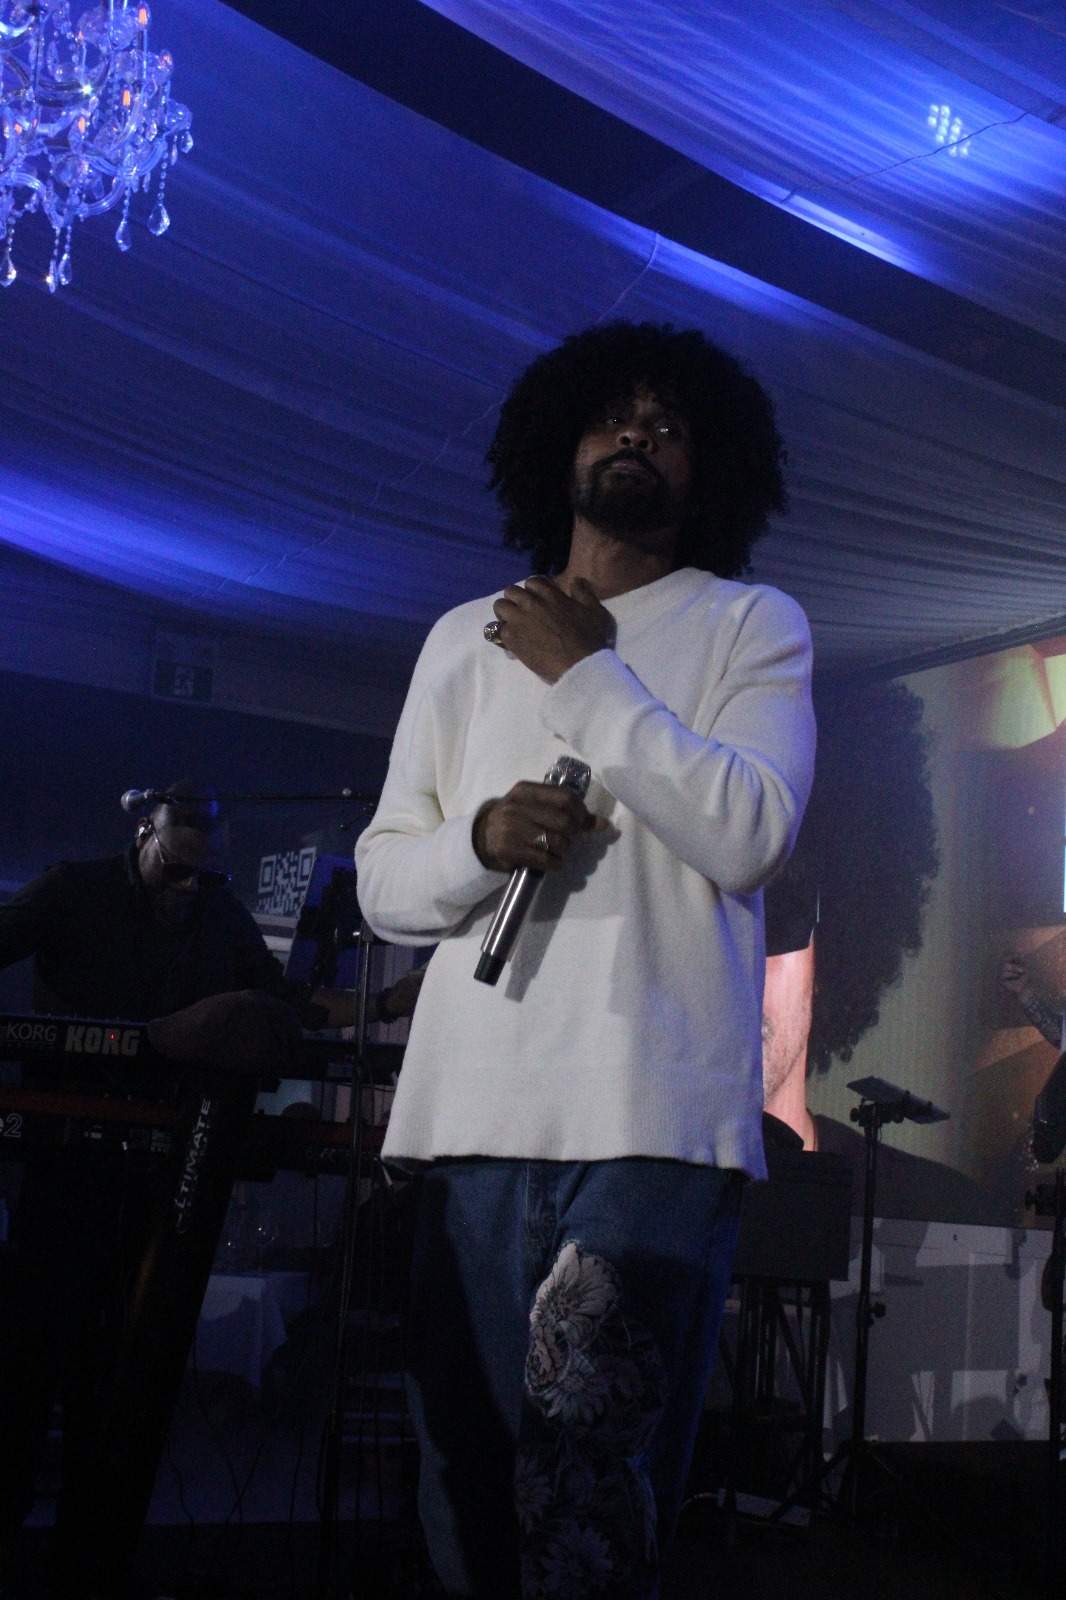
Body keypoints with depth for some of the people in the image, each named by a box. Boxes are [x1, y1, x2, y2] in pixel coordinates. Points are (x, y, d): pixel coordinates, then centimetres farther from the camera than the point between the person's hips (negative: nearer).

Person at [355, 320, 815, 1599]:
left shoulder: (755, 626, 10)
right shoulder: (465, 639, 20)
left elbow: (749, 837, -6)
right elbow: (382, 880, 17)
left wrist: (590, 673, -3)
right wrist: (477, 841, -5)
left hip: (652, 1113, -3)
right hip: (471, 1106, 3)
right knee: (466, 1486, 4)